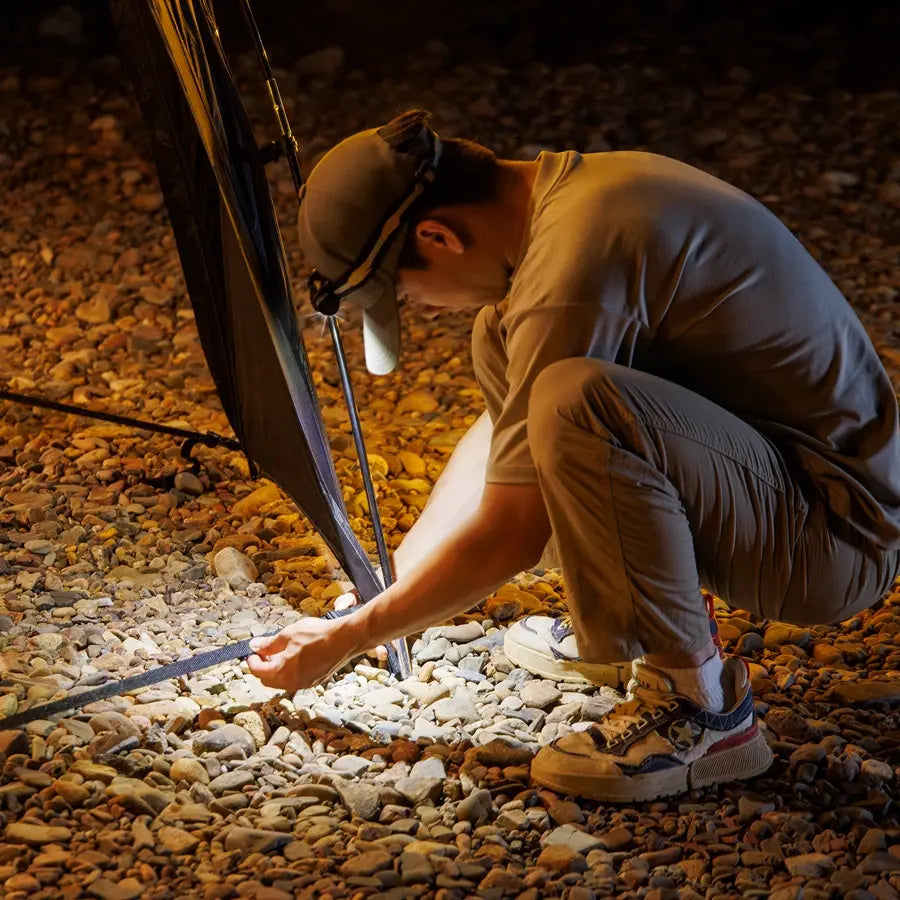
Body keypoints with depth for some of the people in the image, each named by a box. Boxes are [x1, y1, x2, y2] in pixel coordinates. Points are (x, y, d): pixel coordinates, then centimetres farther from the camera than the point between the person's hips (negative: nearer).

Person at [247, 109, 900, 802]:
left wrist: (345, 641, -6)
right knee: (501, 342, 15)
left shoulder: (574, 263, -24)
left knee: (572, 402, -34)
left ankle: (701, 705, -16)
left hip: (837, 529, -10)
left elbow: (507, 540, -18)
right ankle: (623, 622, 17)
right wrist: (401, 578, 21)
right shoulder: (579, 184, 5)